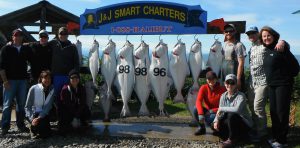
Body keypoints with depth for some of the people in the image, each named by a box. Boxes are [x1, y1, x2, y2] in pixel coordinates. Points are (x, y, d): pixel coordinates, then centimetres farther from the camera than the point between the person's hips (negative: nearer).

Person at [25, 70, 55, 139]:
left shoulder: (52, 90, -5)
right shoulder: (33, 89, -10)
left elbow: (48, 107, -12)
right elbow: (27, 107, -7)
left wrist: (39, 118, -25)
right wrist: (32, 119, -22)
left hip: (44, 114, 2)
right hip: (34, 113, -2)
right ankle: (33, 128, 6)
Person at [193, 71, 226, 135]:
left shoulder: (222, 89, -14)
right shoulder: (203, 88, -8)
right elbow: (198, 101, -22)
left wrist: (213, 111, -27)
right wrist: (201, 114, -38)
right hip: (207, 111, 3)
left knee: (211, 118, -36)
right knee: (196, 110, -26)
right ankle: (201, 128, -1)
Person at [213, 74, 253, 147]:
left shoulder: (241, 96, -20)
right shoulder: (223, 96, -1)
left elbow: (237, 109, -39)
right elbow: (220, 111, 0)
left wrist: (221, 108, -28)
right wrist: (216, 120, -20)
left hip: (245, 125, -6)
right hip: (232, 123, 6)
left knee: (231, 115, -33)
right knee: (216, 125, -12)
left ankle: (232, 139, -12)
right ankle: (236, 136, 4)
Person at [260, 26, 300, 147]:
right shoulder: (267, 50, 11)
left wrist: (288, 77, -4)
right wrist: (270, 80, 12)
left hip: (283, 84, -8)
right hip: (272, 85, 8)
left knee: (282, 111, -2)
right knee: (273, 112, 12)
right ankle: (275, 136, 24)